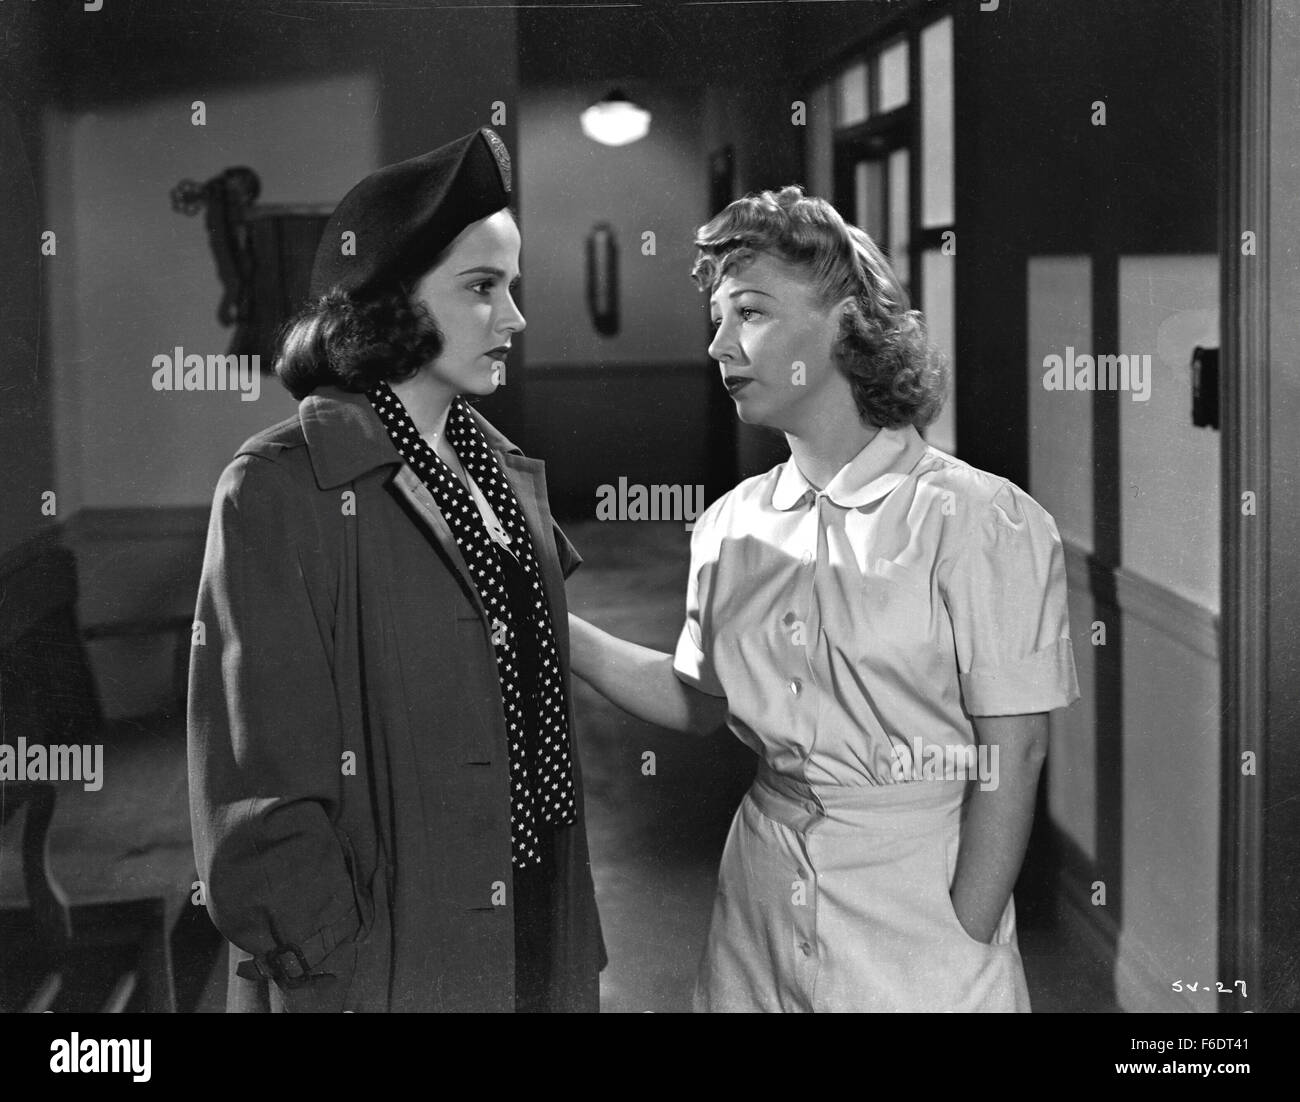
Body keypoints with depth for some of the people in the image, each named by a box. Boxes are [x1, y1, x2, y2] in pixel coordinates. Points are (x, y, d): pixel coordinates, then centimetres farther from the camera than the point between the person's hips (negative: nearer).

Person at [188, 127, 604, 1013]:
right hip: (381, 964, -6)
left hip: (544, 948, 6)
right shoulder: (283, 490, -13)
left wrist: (582, 945, 10)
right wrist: (331, 970, -18)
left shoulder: (512, 475, 7)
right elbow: (262, 783, -15)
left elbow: (540, 719, 12)